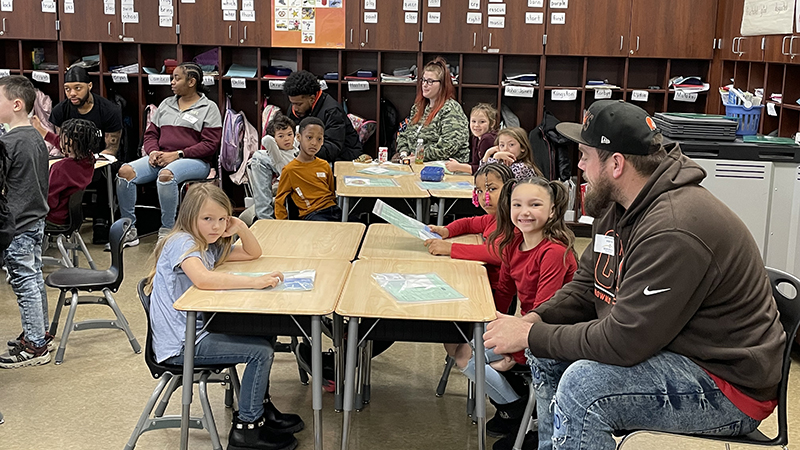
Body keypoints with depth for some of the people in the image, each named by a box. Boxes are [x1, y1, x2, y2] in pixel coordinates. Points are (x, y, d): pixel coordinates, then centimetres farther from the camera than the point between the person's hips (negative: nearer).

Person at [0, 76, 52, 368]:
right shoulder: (36, 138, 8)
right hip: (36, 219, 9)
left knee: (24, 283, -1)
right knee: (35, 278, 18)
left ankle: (34, 346, 6)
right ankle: (40, 332, 30)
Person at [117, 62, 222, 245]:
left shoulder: (209, 108, 3)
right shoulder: (166, 104, 21)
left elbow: (210, 144, -6)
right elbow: (151, 133, 21)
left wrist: (178, 154, -15)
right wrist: (153, 151, -3)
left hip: (195, 161, -6)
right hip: (161, 157, 6)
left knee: (166, 175, -39)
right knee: (125, 171, -19)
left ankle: (167, 231, -28)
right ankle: (129, 230, -13)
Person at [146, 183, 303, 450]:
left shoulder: (209, 245, 11)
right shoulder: (181, 242, -17)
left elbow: (253, 253, 19)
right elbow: (203, 279, -37)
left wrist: (240, 228, -1)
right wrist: (255, 282, -37)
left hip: (197, 330, 10)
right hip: (179, 345, -10)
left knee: (263, 336, 12)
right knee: (261, 351, -14)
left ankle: (261, 407, 24)